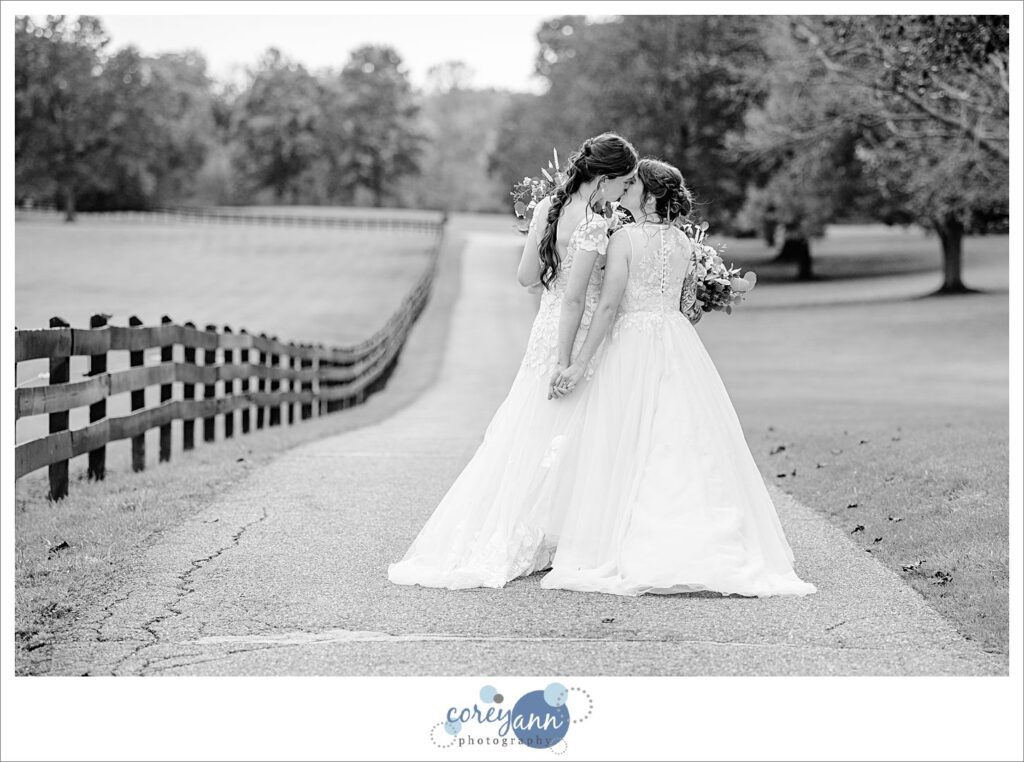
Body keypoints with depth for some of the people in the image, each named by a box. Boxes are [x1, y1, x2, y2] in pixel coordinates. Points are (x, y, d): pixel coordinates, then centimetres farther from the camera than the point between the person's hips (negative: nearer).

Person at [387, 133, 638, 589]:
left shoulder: (546, 208, 3)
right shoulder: (594, 226, -20)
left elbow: (526, 276, 8)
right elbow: (574, 299, -22)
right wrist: (567, 361, -17)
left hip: (545, 330, 8)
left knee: (527, 431, 16)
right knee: (563, 440, 5)